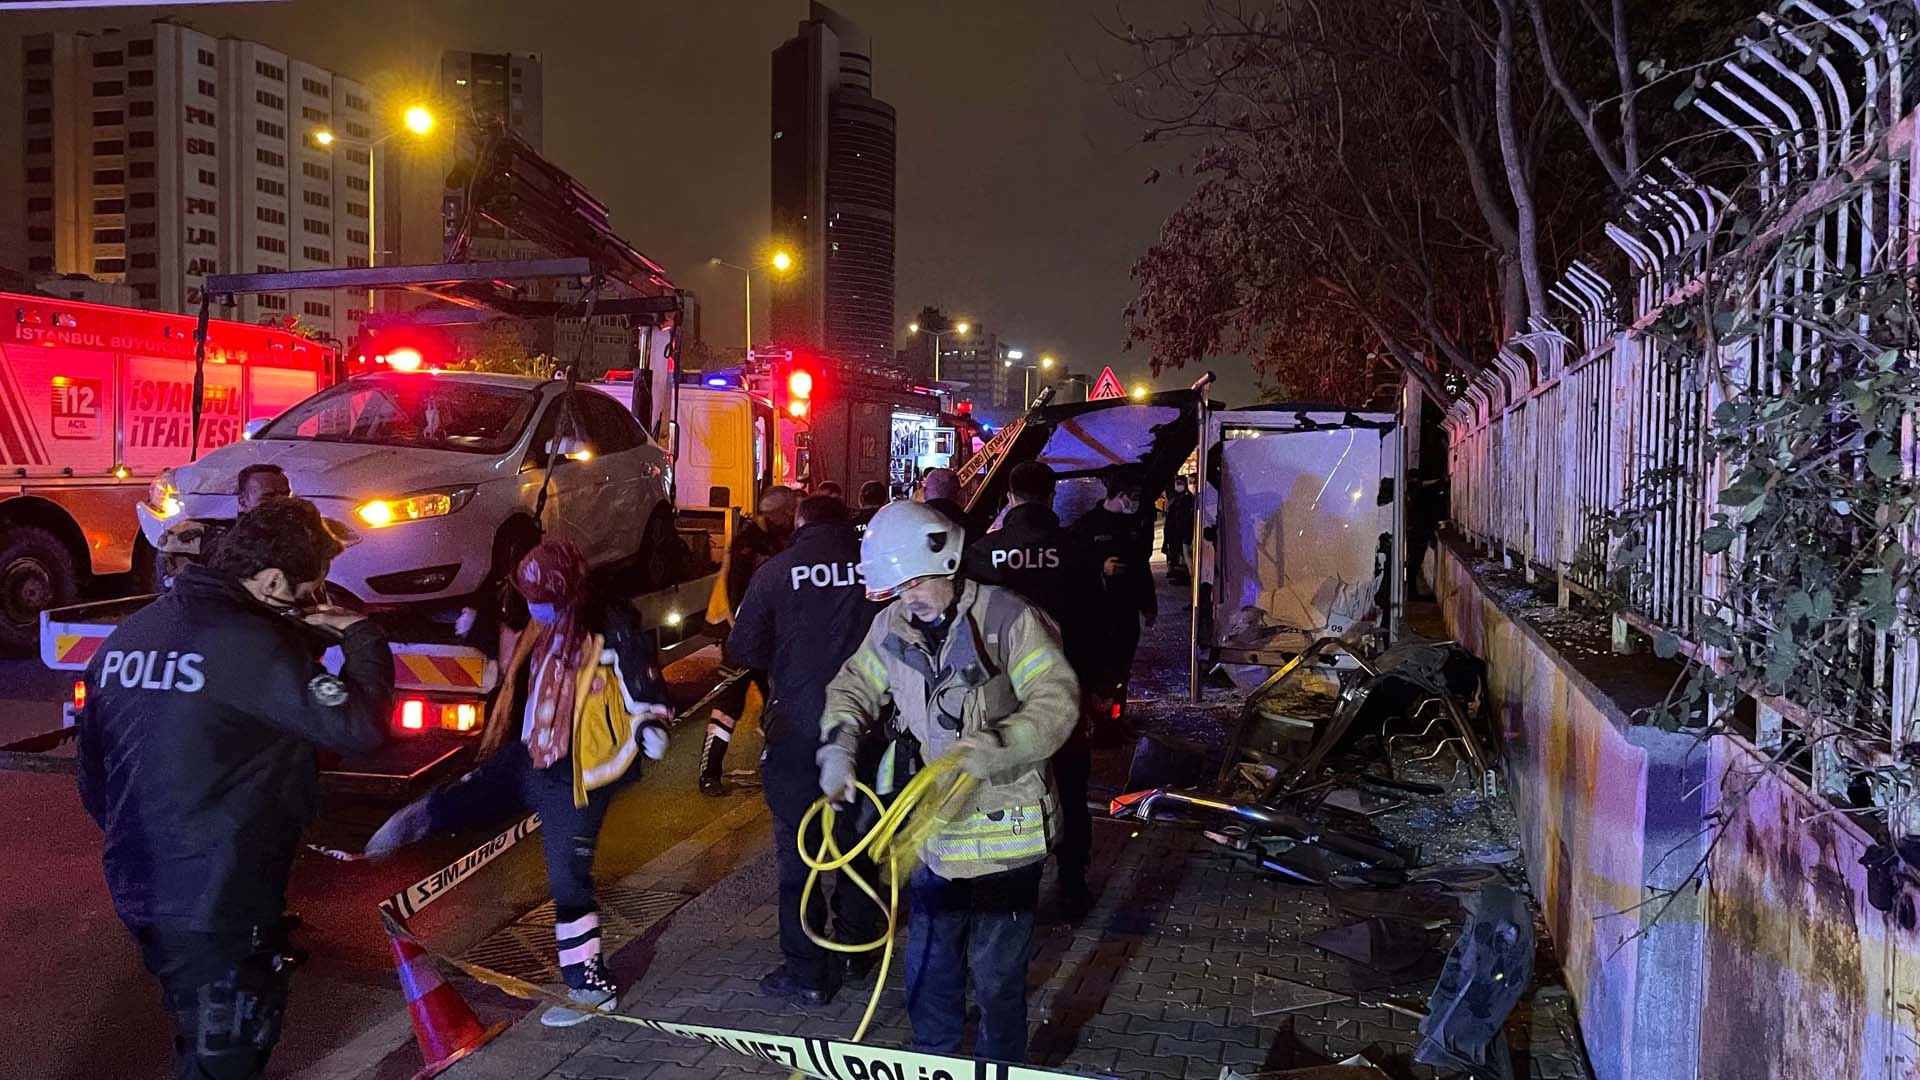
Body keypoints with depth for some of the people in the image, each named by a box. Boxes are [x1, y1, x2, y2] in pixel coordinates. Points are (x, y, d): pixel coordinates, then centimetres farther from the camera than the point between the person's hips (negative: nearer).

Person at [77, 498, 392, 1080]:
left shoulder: (126, 636, 6)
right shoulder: (253, 645, -21)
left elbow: (93, 776, 13)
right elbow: (361, 726, -25)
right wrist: (362, 634, -10)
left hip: (138, 893, 8)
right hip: (219, 905, -8)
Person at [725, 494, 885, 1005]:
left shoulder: (775, 571, -6)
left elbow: (743, 650, -4)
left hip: (798, 729, -3)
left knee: (798, 850, 7)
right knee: (858, 837, 19)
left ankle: (806, 972, 12)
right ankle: (857, 946, 32)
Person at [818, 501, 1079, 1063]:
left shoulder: (1005, 616, -17)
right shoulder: (892, 626, 1)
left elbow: (1057, 701, -21)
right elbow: (853, 689, 14)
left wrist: (995, 747, -33)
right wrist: (838, 751, -2)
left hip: (1003, 831, -5)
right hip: (933, 828, 6)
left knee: (995, 970, 7)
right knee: (927, 965, 19)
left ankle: (999, 1065, 32)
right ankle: (931, 1059, 42)